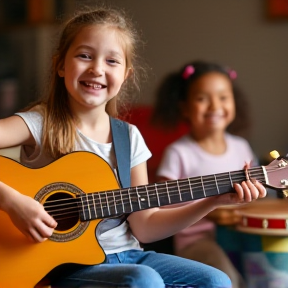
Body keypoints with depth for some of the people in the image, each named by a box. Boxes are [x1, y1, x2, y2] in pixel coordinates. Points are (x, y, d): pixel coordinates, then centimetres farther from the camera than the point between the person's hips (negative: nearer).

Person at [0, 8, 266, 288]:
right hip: (66, 263, -5)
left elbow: (144, 227, 6)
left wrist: (214, 200, -1)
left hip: (126, 255, 6)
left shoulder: (129, 137, 6)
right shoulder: (40, 123, -9)